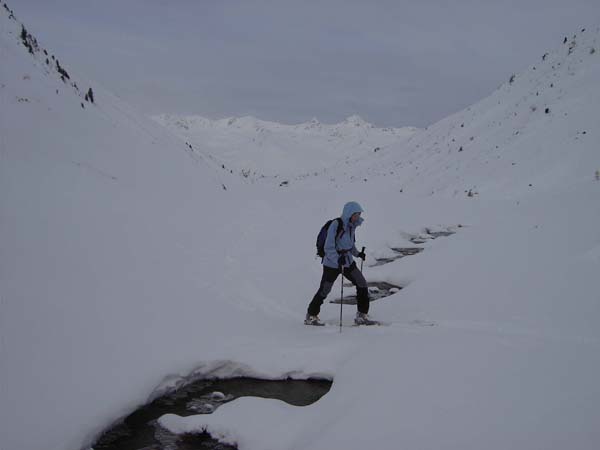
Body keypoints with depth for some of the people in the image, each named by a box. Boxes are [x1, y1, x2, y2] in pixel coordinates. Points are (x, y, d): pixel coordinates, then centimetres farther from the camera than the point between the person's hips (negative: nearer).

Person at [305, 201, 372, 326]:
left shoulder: (352, 225, 1)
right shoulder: (335, 225, -21)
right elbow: (329, 248, -24)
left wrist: (357, 253, 5)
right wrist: (338, 260, -38)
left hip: (348, 261, 7)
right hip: (332, 263, -7)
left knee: (362, 284, 2)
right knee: (324, 290, 3)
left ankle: (362, 315, 14)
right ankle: (311, 316, 20)